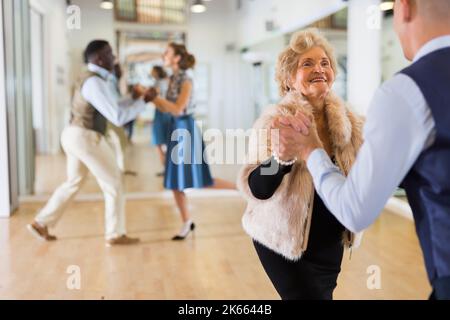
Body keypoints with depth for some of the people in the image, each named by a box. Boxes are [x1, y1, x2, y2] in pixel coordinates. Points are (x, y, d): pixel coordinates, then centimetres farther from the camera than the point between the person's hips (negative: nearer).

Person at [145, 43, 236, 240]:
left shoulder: (186, 80, -13)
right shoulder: (173, 79, 10)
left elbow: (178, 109, -21)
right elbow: (167, 108, 10)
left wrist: (155, 96, -17)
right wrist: (151, 97, -2)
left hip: (186, 130, -8)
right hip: (176, 130, 8)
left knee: (199, 180, -3)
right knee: (175, 180, 8)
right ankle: (187, 222, 18)